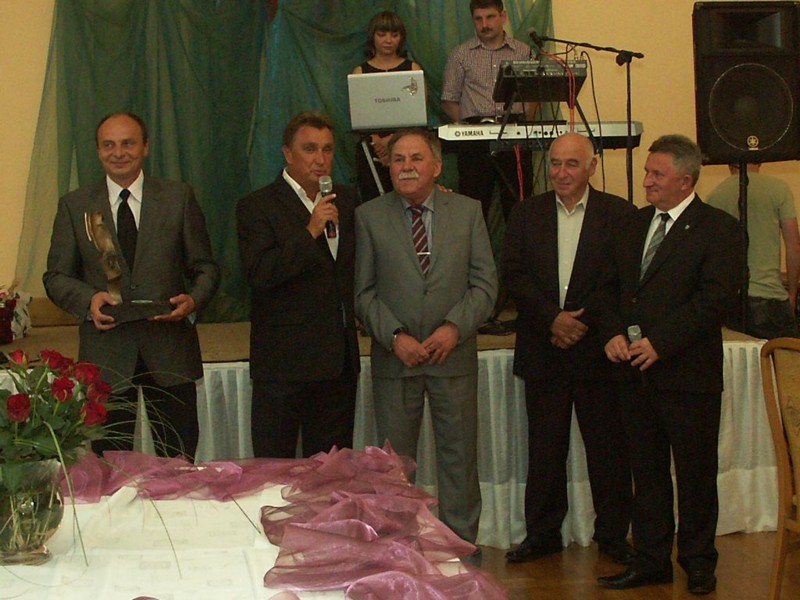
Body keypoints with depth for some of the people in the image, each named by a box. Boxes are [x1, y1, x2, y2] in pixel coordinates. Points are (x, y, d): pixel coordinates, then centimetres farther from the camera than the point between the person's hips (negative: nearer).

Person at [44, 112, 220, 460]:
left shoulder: (179, 198, 6)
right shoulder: (74, 206, 7)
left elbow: (205, 267, 7)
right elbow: (56, 276, 7)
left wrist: (194, 300, -14)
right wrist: (89, 299, -13)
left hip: (170, 351, 0)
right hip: (106, 353, 0)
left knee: (180, 463, 5)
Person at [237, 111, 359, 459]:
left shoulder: (346, 200, 14)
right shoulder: (257, 207, -6)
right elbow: (258, 274, -17)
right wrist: (310, 232, -23)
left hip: (339, 362, 6)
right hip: (283, 363, -5)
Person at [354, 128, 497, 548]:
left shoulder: (467, 212, 4)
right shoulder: (369, 216, 1)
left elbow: (484, 282, 2)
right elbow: (364, 290, -1)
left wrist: (455, 327, -13)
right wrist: (394, 336, -13)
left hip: (454, 355, 1)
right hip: (395, 357, -1)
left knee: (459, 455, 9)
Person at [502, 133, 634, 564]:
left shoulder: (619, 214, 0)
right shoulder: (526, 214, 8)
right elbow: (514, 275, -1)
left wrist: (583, 319, -14)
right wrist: (553, 318, -12)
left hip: (598, 350, -2)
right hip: (543, 350, 2)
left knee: (608, 447, 5)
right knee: (544, 447, 8)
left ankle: (613, 535, 18)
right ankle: (542, 533, 20)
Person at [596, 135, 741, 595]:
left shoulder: (718, 229, -7)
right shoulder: (633, 225, 13)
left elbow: (714, 298, -16)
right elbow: (612, 287, 16)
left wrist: (660, 342, -20)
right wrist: (613, 333, -2)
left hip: (688, 373, -6)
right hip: (636, 371, 6)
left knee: (695, 473, 6)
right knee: (646, 471, 12)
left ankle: (698, 563, 20)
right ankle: (651, 560, 21)